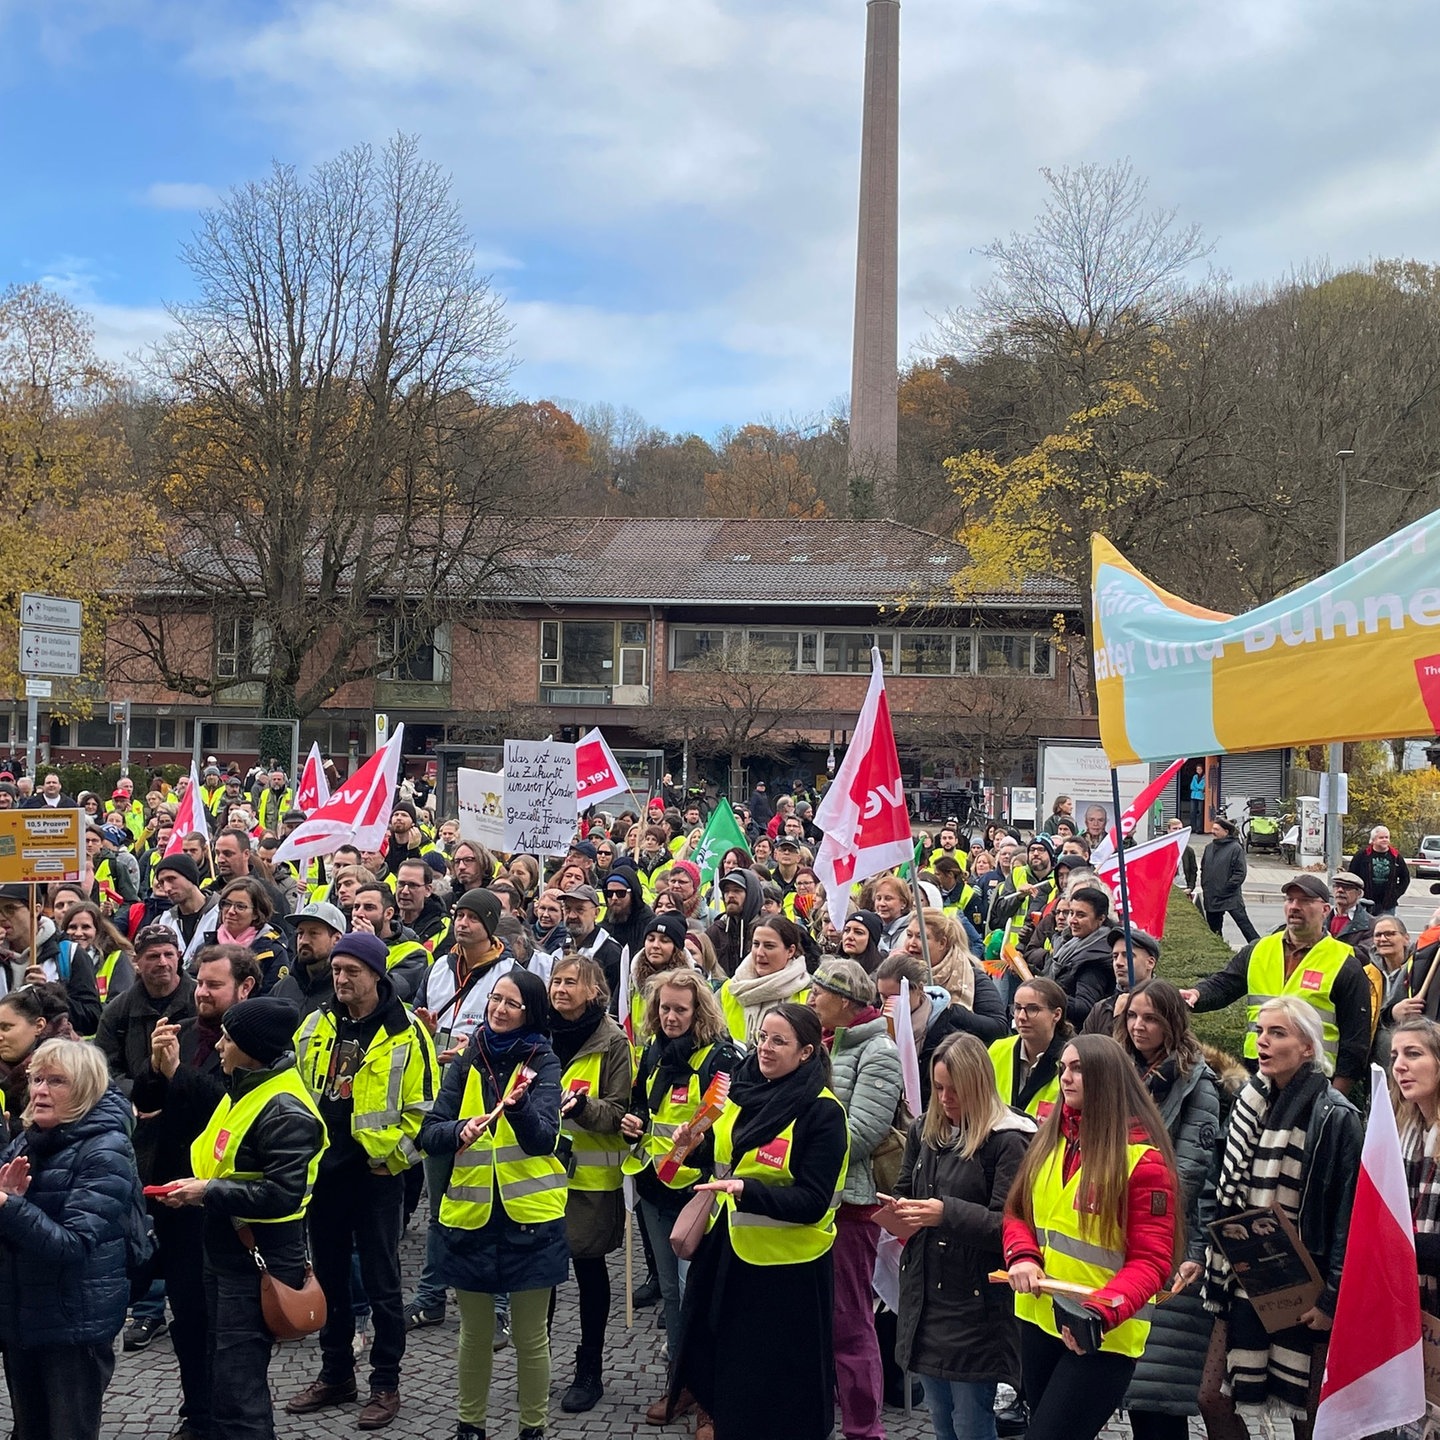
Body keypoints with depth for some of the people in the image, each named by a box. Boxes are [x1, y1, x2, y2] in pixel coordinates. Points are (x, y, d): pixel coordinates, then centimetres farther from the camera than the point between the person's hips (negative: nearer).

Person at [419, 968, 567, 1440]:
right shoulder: (467, 1061, 5)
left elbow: (544, 1139, -14)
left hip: (529, 1216, -3)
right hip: (470, 1215, 3)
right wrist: (460, 1130, -21)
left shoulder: (543, 1063, -3)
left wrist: (519, 1107, -33)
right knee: (474, 1332, 14)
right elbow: (430, 1134, 0)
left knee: (530, 1335, 7)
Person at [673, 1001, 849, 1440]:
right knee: (720, 1360, 17)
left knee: (778, 1380, 5)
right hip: (727, 1250, 7)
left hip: (784, 1265, -6)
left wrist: (747, 1190, -33)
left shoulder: (822, 1113, -16)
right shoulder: (743, 1089, 3)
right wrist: (699, 1138, -1)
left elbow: (812, 1202, -21)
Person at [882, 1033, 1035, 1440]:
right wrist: (896, 1214, -7)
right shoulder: (924, 1131, 7)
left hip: (976, 1302, -7)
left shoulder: (1008, 1141, -13)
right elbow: (904, 1191, 16)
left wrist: (946, 1213, -31)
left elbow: (1008, 1225, -18)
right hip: (925, 1296, 7)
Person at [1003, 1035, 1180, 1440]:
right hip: (1039, 1318, 6)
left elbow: (1151, 1260, -15)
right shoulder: (1050, 1137, 7)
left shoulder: (1143, 1157, -12)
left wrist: (1100, 1312, -29)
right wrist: (1022, 1256, -10)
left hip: (1103, 1336, -6)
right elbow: (1017, 1211, 12)